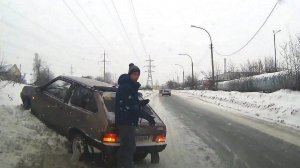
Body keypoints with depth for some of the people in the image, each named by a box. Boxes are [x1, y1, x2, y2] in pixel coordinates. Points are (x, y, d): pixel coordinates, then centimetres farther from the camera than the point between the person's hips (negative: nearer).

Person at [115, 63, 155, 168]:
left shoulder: (132, 86, 15)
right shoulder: (125, 87, -17)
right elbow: (128, 107, -23)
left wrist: (141, 103, 2)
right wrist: (146, 116, -24)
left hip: (129, 121, 10)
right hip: (126, 121, -10)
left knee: (124, 146, 19)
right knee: (130, 147, -7)